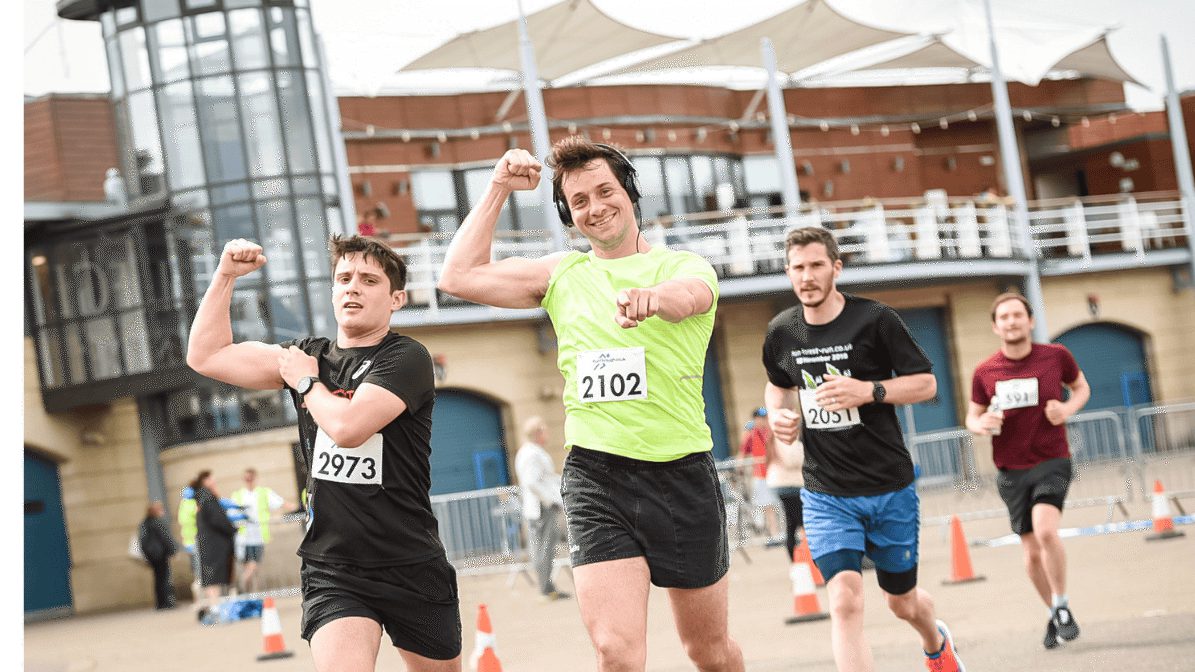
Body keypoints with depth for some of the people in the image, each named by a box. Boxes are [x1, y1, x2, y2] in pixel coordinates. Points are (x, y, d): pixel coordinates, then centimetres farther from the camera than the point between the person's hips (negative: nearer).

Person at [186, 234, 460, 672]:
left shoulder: (406, 358, -8)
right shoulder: (309, 356, 9)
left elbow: (349, 426, -24)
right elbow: (206, 356, 10)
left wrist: (306, 382, -6)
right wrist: (225, 275, 5)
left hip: (412, 568, -2)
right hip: (331, 570, 2)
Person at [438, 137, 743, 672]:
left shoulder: (686, 266, 2)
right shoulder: (563, 275, 13)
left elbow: (688, 296, -23)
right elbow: (459, 277, 6)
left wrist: (652, 297, -47)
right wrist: (499, 189, 6)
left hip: (682, 475, -1)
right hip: (595, 477, 1)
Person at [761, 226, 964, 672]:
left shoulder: (875, 319, -10)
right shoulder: (781, 332, 0)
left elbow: (926, 383, -6)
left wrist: (870, 391, -22)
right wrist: (778, 415, 0)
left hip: (890, 488, -1)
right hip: (825, 495, 1)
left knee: (903, 603, 15)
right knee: (845, 601, -19)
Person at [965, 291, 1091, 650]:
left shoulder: (1056, 356, -5)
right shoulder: (985, 372, -2)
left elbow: (1081, 386, 13)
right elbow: (973, 416, 10)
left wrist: (1069, 408, -9)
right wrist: (980, 424, -14)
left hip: (1052, 462, -2)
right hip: (1012, 470, 2)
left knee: (1046, 530, -26)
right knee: (1033, 553, 7)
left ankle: (1062, 607, -7)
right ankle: (1054, 613, 31)